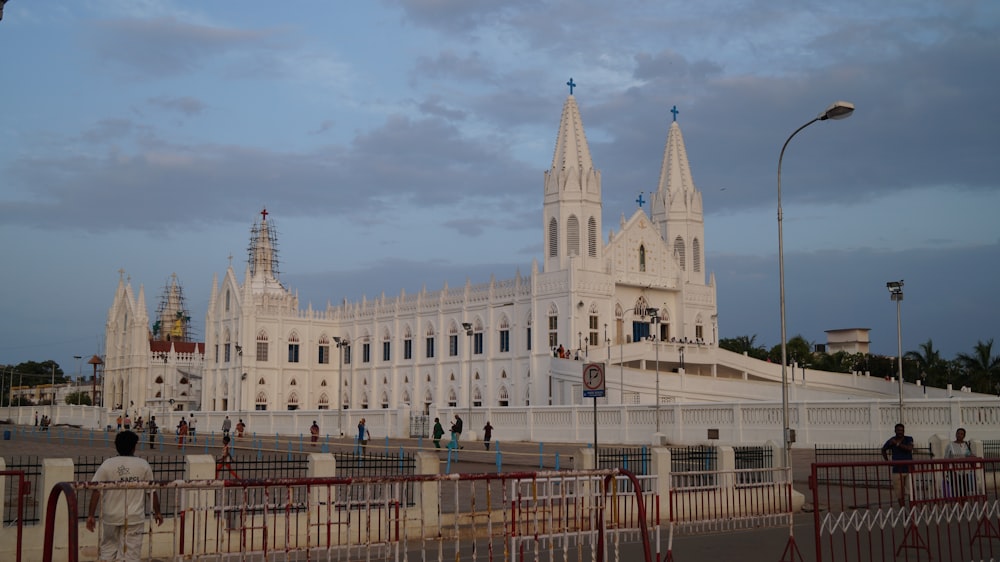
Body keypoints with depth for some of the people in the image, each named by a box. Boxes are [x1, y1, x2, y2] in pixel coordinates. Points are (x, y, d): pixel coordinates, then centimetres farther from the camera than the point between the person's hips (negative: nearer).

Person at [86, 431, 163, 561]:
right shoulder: (143, 465, -3)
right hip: (133, 518, -1)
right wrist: (157, 512, 12)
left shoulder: (107, 465, -4)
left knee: (107, 550, 17)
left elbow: (96, 491, -8)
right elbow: (152, 491, 1)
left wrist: (91, 516, -3)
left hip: (111, 516, 1)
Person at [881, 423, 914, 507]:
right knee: (899, 493, 1)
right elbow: (883, 450, 21)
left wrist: (898, 444, -20)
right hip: (897, 470, 1)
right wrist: (887, 461, 11)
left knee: (910, 490, -9)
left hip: (909, 469, -1)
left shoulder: (909, 439, 2)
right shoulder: (891, 440, 5)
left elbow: (909, 448, -18)